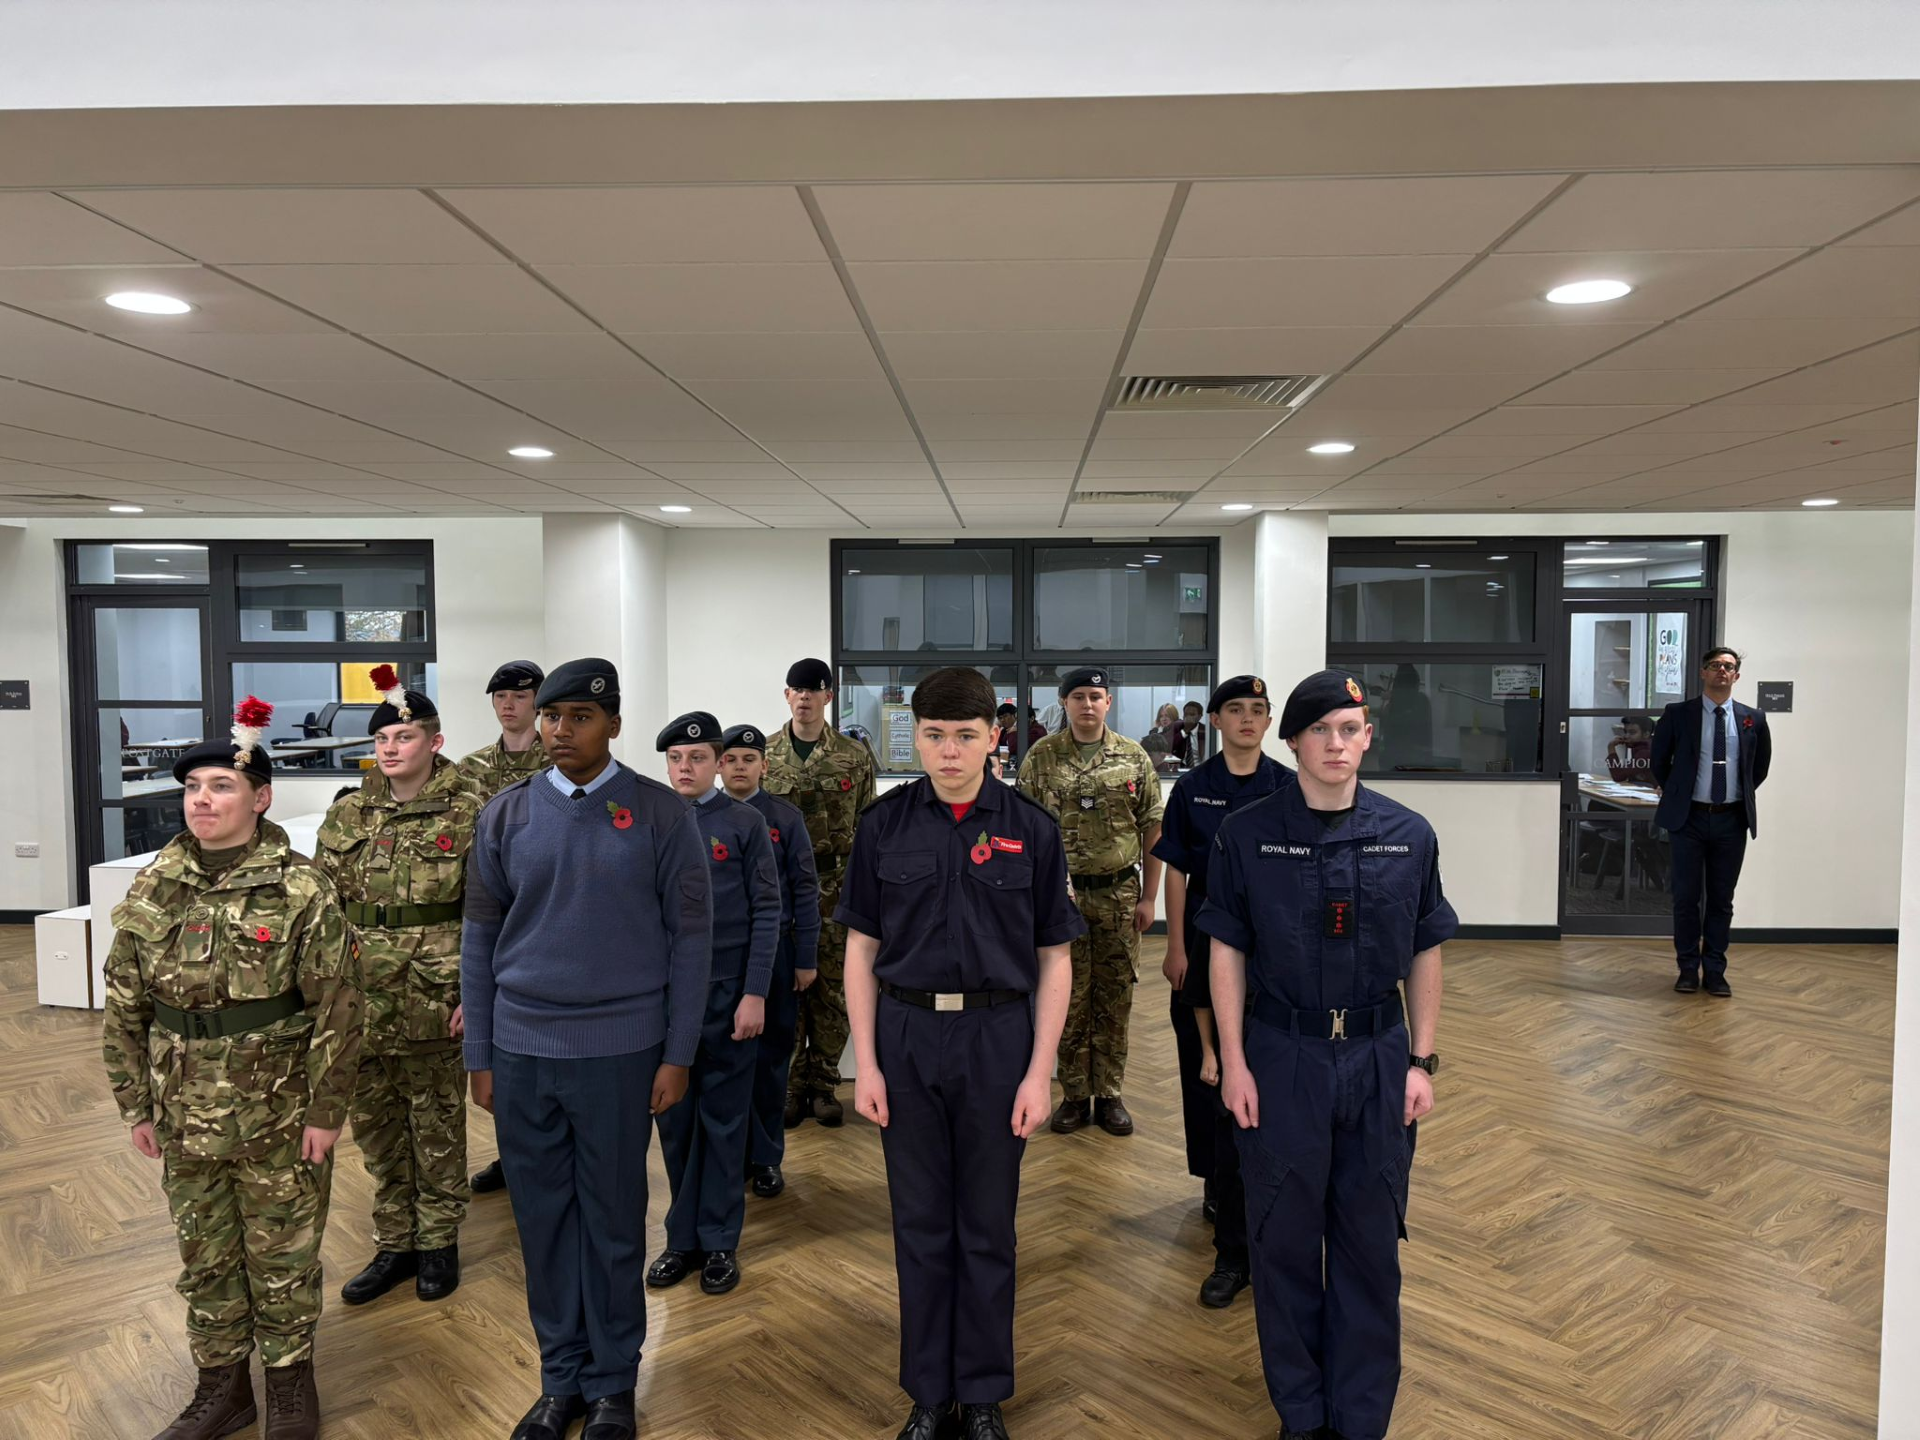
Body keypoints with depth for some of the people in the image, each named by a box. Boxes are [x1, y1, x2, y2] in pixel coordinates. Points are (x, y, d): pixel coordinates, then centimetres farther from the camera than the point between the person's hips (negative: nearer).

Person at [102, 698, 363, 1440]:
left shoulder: (300, 890, -13)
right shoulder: (152, 889, -1)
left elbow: (335, 1009, -12)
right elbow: (124, 1008, 6)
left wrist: (325, 1110, -11)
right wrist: (136, 1104, 6)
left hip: (278, 1117, -4)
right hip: (185, 1116, 4)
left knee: (283, 1254, 11)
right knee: (203, 1255, 18)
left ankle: (291, 1379, 31)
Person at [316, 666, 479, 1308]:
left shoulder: (468, 816, -7)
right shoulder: (346, 816, 5)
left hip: (435, 1001, -4)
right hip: (361, 1002, 4)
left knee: (437, 1123, 9)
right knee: (375, 1123, 14)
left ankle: (438, 1241, 26)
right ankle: (393, 1243, 30)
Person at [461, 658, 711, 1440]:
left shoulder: (662, 814, -6)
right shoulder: (506, 814, 2)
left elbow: (688, 938, -3)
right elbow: (480, 938, 6)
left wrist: (678, 1055, -5)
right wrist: (478, 1057, 5)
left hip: (620, 1051, -2)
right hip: (521, 1051, 3)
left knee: (614, 1221, 9)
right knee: (543, 1219, 13)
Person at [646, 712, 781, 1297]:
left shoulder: (745, 822, -5)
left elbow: (766, 913, -6)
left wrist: (755, 995, -11)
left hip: (727, 995, -3)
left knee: (723, 1121, 8)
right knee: (675, 1120, 11)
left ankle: (719, 1243, 20)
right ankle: (682, 1239, 25)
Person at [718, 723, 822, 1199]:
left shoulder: (786, 817, 0)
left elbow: (805, 889, 0)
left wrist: (806, 959, -5)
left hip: (773, 953, -1)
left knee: (770, 1059, 6)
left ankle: (766, 1159, 18)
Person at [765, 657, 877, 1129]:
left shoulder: (854, 757, 3)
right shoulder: (765, 755, 4)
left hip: (836, 890, 0)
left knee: (831, 990, 5)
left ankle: (823, 1086, 17)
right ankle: (791, 1086, 16)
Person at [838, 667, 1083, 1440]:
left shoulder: (1031, 829, -4)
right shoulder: (885, 823, -1)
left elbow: (1054, 960, -1)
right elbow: (862, 949, 2)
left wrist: (1039, 1071, -6)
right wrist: (865, 1062, -2)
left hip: (998, 1036, -1)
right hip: (907, 1034, 1)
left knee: (987, 1228, 11)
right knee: (921, 1224, 12)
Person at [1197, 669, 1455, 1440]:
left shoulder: (1409, 836, -2)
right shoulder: (1246, 835, -7)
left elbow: (1425, 955, 4)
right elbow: (1226, 952, -4)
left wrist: (1422, 1061, 1)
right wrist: (1234, 1062, -6)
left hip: (1378, 1057, 1)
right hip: (1281, 1056, -1)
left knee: (1370, 1239, 12)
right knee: (1285, 1238, 11)